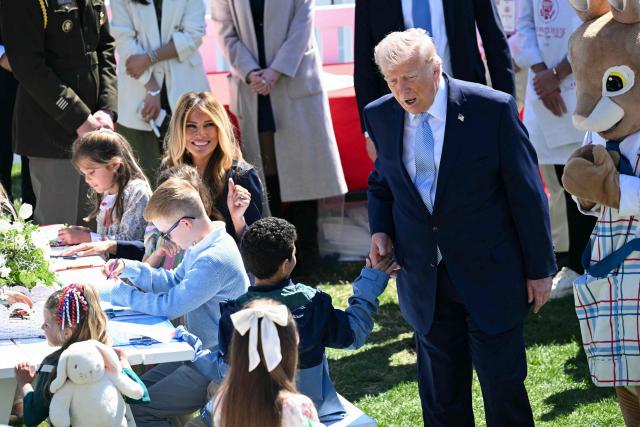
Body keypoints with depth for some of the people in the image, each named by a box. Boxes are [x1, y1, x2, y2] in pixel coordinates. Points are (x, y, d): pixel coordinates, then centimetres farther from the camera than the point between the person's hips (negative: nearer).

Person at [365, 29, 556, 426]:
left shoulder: (492, 109, -14)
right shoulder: (381, 116, -1)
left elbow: (527, 193, -7)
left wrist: (540, 269, -4)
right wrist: (380, 230, -1)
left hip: (490, 274, -4)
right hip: (425, 282, 4)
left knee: (503, 385, 3)